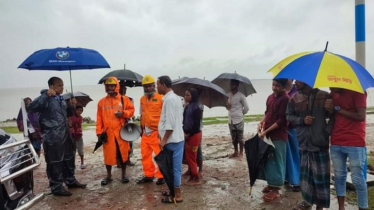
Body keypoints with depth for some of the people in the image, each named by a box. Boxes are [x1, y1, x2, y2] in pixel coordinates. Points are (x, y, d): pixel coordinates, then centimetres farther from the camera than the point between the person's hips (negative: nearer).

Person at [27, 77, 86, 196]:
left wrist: (72, 105, 9)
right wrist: (46, 95, -34)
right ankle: (57, 188, 14)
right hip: (52, 137, -9)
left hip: (65, 135, 9)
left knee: (68, 159, 20)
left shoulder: (61, 99, 13)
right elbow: (31, 107, -30)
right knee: (55, 163, 1)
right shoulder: (46, 99, -13)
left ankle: (71, 181, 36)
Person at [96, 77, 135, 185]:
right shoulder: (101, 102, 7)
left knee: (123, 153, 7)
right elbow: (99, 118, 6)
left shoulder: (124, 99, 2)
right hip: (107, 133, 1)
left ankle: (124, 175, 22)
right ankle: (108, 176, 23)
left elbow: (131, 110, 5)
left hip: (121, 132, -1)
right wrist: (99, 132, 0)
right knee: (108, 154, 7)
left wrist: (123, 113, -15)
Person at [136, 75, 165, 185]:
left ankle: (161, 176, 15)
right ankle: (148, 175, 27)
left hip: (157, 132, -6)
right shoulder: (142, 99, 10)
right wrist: (142, 129, 18)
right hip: (146, 132, 7)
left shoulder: (161, 98, -10)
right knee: (145, 154, 13)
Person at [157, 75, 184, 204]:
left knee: (174, 167, -1)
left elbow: (170, 123, -22)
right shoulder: (175, 97, 13)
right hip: (176, 138, 10)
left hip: (173, 140, -10)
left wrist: (164, 140, -16)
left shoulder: (169, 99, -18)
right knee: (174, 167, 17)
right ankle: (175, 191, 27)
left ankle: (177, 196, 9)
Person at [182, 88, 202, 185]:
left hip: (194, 135, -9)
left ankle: (196, 178, 10)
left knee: (191, 157, -1)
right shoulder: (187, 106, 9)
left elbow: (197, 124, -19)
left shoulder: (196, 108, -17)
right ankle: (192, 176, 24)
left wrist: (188, 134, -13)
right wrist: (184, 132, 2)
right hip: (187, 134, 9)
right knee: (188, 157, 14)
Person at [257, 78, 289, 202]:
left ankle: (276, 189, 12)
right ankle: (271, 183, 29)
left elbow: (281, 120, -16)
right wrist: (261, 123, 1)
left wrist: (266, 131, -17)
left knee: (277, 161, 3)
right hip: (267, 134, 7)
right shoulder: (270, 97, 10)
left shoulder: (285, 99, -13)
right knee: (268, 159, 15)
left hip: (278, 136, -7)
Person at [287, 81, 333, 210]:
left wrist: (327, 131, -11)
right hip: (303, 142, 3)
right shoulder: (294, 99, 6)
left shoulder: (324, 96, -3)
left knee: (321, 174, 3)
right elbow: (289, 116, 9)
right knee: (305, 172, 12)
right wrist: (302, 120, -9)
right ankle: (308, 199, 28)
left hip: (320, 142, -3)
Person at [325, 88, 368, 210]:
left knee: (357, 179, -1)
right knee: (339, 176, 11)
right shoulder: (333, 93, 10)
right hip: (336, 142, 5)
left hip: (355, 143, -5)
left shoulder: (357, 91, -7)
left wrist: (337, 109, -14)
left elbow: (361, 116, -16)